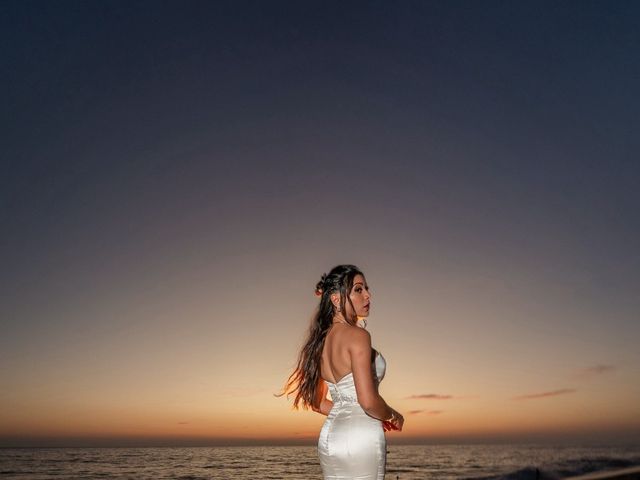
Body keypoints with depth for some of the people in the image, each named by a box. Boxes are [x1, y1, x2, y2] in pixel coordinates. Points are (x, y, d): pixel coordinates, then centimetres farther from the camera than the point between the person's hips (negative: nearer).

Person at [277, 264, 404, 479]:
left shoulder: (323, 340, 9)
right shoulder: (357, 335, -15)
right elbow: (368, 401, -22)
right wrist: (393, 417, -3)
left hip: (329, 435, 8)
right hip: (361, 438, -8)